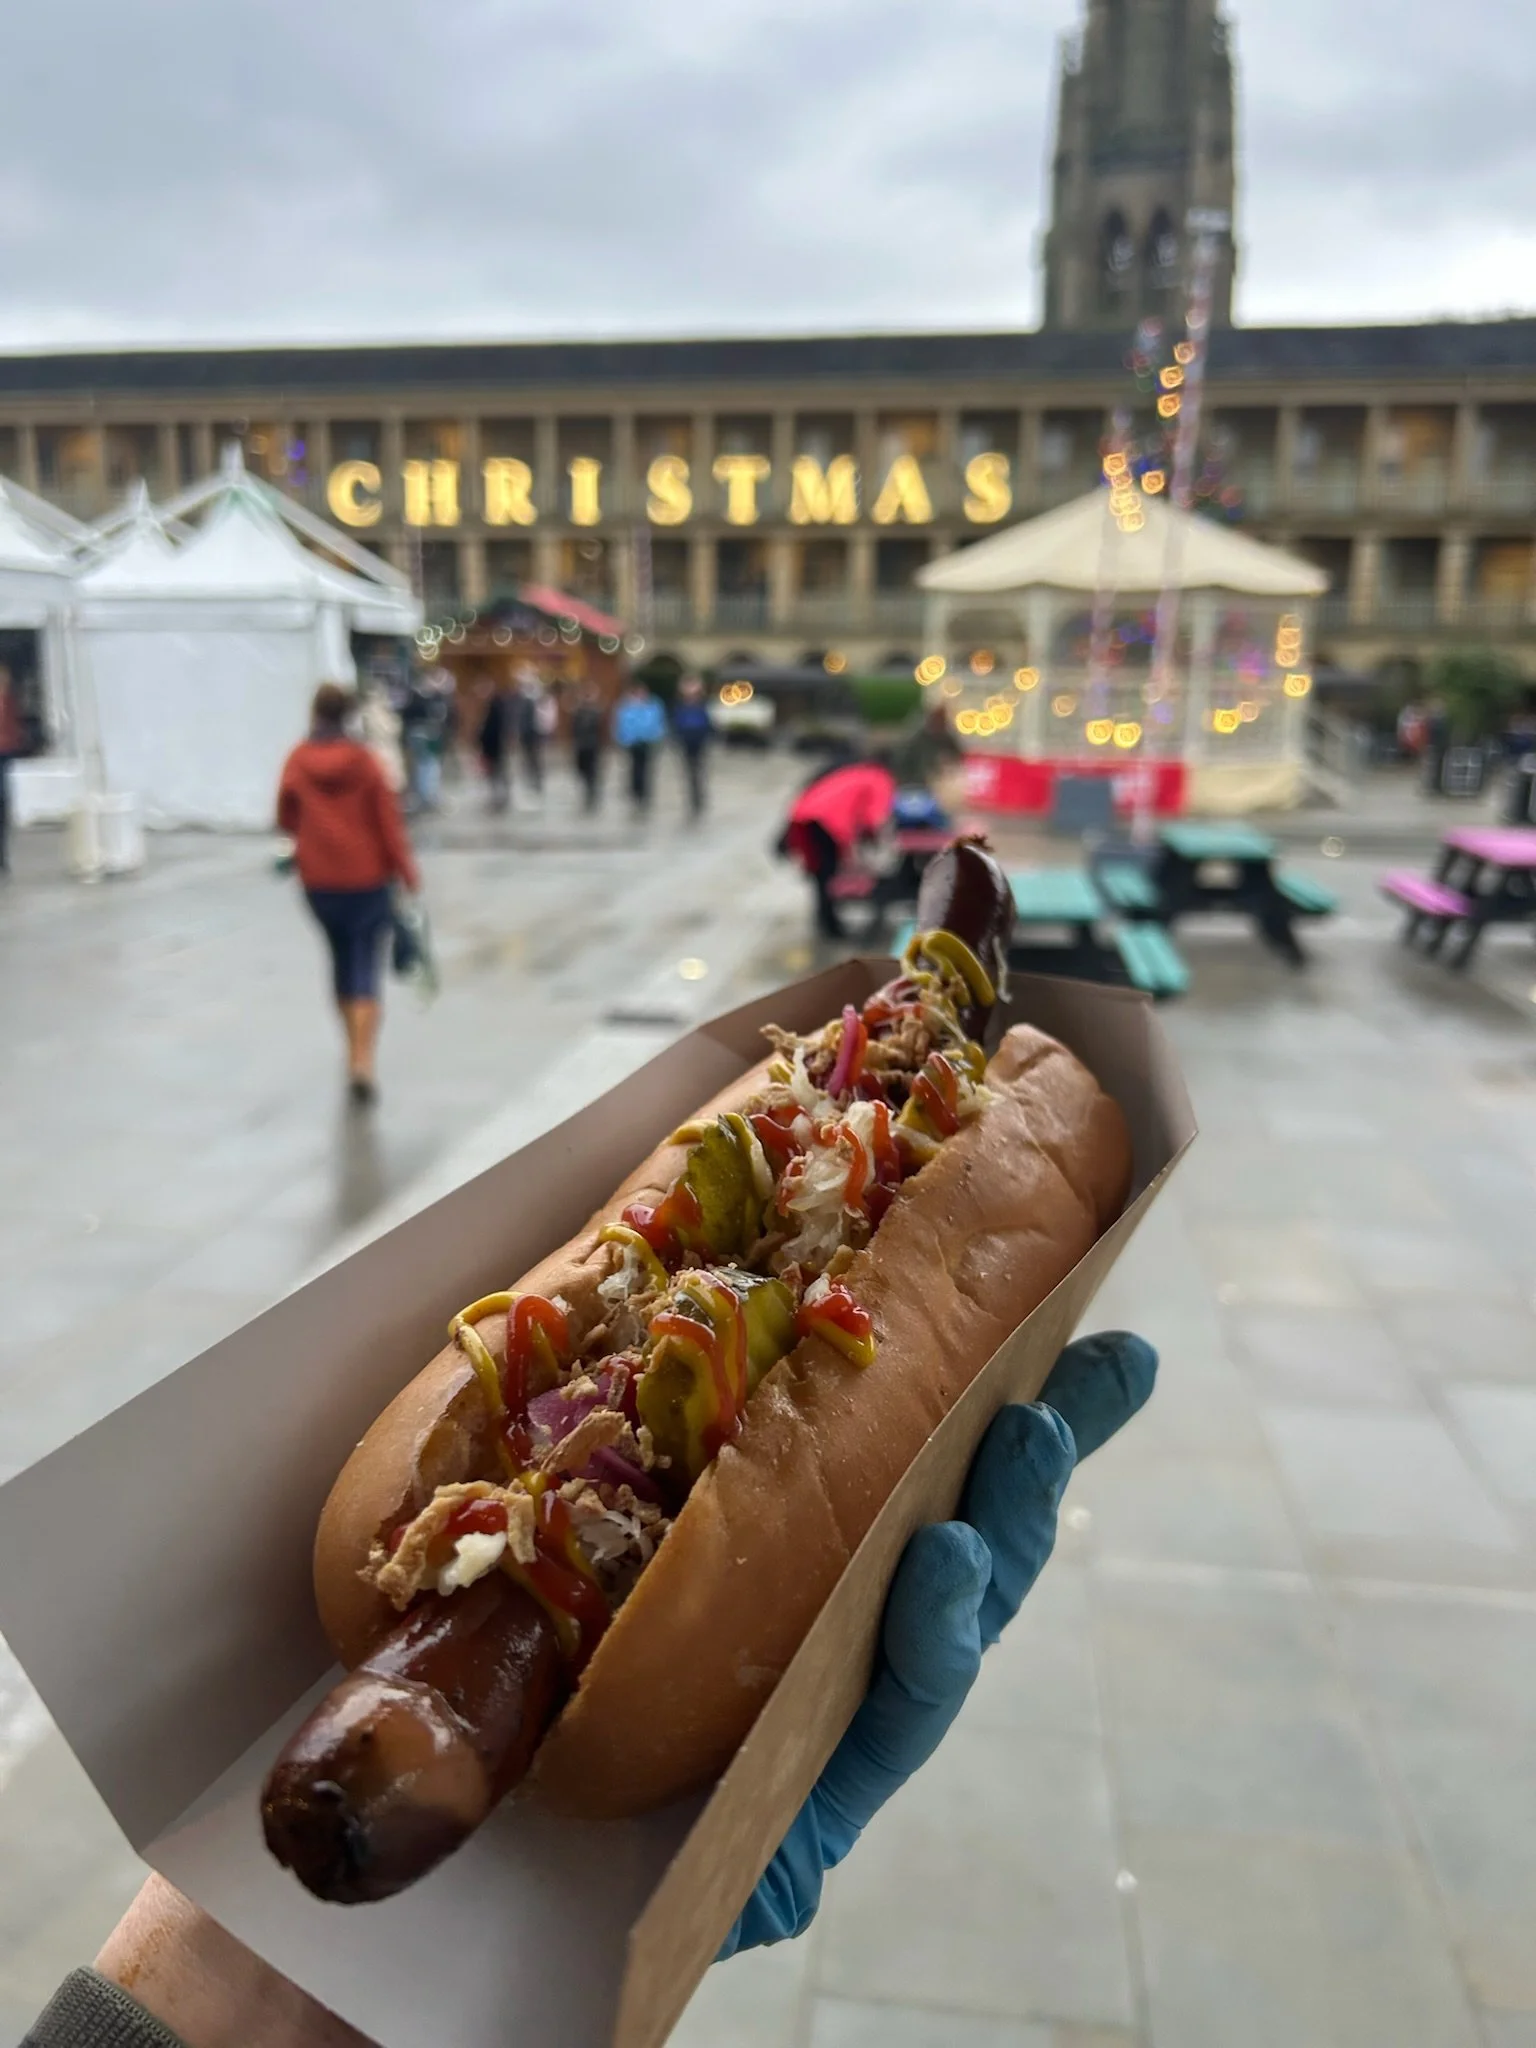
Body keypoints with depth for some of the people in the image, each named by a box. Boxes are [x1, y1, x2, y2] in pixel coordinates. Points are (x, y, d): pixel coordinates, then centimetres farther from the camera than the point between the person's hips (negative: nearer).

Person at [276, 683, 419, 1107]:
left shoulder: (297, 761, -3)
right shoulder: (364, 761, -9)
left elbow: (286, 821, 6)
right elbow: (388, 822, -10)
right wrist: (406, 875, -4)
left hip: (319, 879, 2)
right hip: (367, 877, -2)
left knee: (342, 959, 19)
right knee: (366, 966, 0)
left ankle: (355, 1051, 30)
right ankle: (362, 1062, -14)